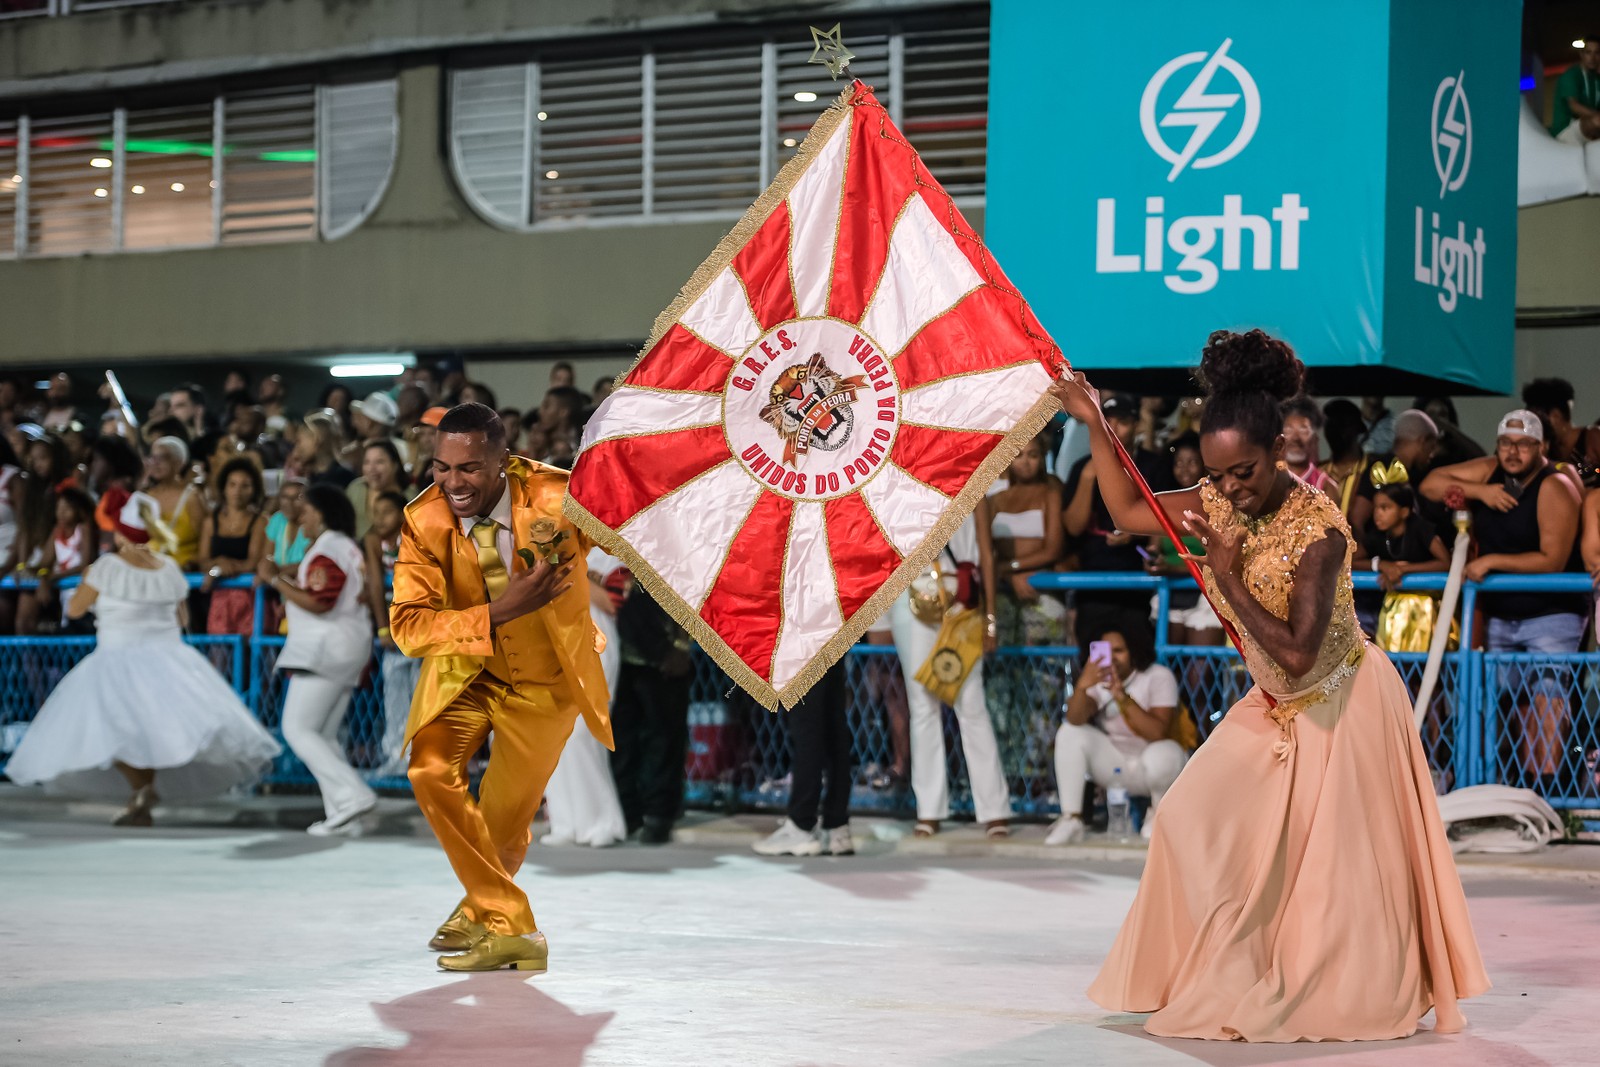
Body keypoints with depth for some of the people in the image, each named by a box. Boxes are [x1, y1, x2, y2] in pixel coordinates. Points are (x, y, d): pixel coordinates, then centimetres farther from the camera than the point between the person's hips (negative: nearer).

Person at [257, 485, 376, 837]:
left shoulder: (325, 551, -15)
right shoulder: (349, 548, 18)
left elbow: (317, 602, -24)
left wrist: (276, 580, -16)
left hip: (325, 649, -11)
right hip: (351, 647, 11)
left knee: (298, 729, -8)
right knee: (324, 735, 11)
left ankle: (352, 795, -19)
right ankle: (341, 814, 3)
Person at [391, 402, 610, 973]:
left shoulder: (557, 499, -27)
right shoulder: (424, 521, -22)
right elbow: (407, 626, -28)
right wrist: (499, 612, -40)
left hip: (545, 677, -1)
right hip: (465, 671, 1)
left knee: (505, 818, 5)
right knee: (432, 771, -20)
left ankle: (481, 908, 38)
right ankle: (511, 928, -9)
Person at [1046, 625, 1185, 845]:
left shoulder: (1159, 677, -14)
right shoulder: (1097, 677, -5)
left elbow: (1158, 733, -28)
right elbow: (1075, 719, -25)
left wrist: (1123, 698, -39)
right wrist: (1082, 686, -45)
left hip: (1146, 767, -3)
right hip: (1112, 765, 4)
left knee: (1161, 755, -37)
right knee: (1069, 733, -19)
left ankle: (1159, 812, -4)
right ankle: (1071, 820, -19)